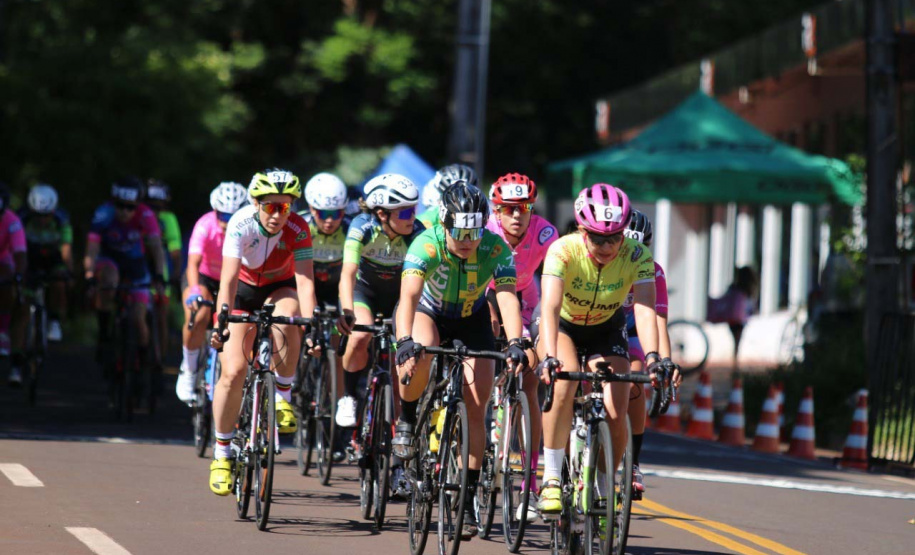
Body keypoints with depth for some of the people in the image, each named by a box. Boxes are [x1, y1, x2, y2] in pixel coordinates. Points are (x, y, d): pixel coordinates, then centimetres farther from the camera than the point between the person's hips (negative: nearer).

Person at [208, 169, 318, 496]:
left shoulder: (298, 230, -26)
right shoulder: (241, 224, -28)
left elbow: (305, 281, -33)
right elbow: (228, 278, -34)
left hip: (280, 288, 0)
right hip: (244, 289, 0)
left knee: (286, 322, -37)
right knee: (233, 371, -12)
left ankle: (283, 397, -15)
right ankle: (221, 454, 2)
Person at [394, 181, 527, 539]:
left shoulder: (496, 250, -29)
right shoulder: (427, 245, -33)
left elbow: (507, 297, -40)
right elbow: (409, 295, -45)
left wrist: (515, 343, -56)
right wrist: (406, 342, -61)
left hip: (472, 320, 1)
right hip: (429, 313, -1)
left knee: (476, 409, -9)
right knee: (421, 350, -37)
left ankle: (467, 500, -1)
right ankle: (407, 420, -10)